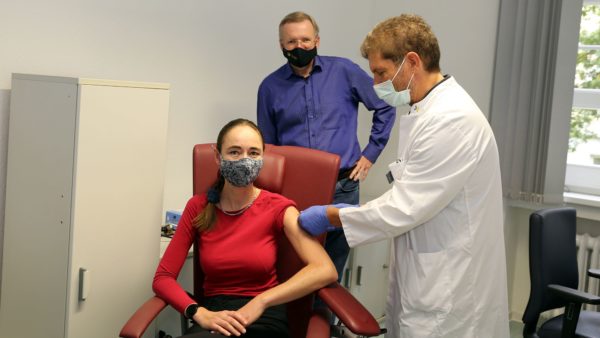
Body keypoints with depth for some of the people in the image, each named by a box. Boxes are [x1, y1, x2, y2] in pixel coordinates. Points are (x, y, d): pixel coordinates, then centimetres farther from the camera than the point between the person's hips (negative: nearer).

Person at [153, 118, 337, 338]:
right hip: (214, 315, 2)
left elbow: (325, 270, -17)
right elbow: (163, 278, 0)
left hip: (264, 319, -2)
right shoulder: (198, 207, 2)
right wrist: (201, 314, -17)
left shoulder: (277, 208, -4)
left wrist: (260, 301, -23)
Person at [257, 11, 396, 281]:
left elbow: (385, 107, 10)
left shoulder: (343, 71, 0)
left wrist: (371, 153, 6)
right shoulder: (270, 87, 3)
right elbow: (266, 147, 12)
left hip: (341, 188, 0)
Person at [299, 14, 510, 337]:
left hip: (450, 289, -9)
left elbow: (407, 207, -22)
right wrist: (356, 212, 8)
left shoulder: (452, 119, -23)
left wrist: (332, 216, -12)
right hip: (425, 277, 9)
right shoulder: (424, 110, 10)